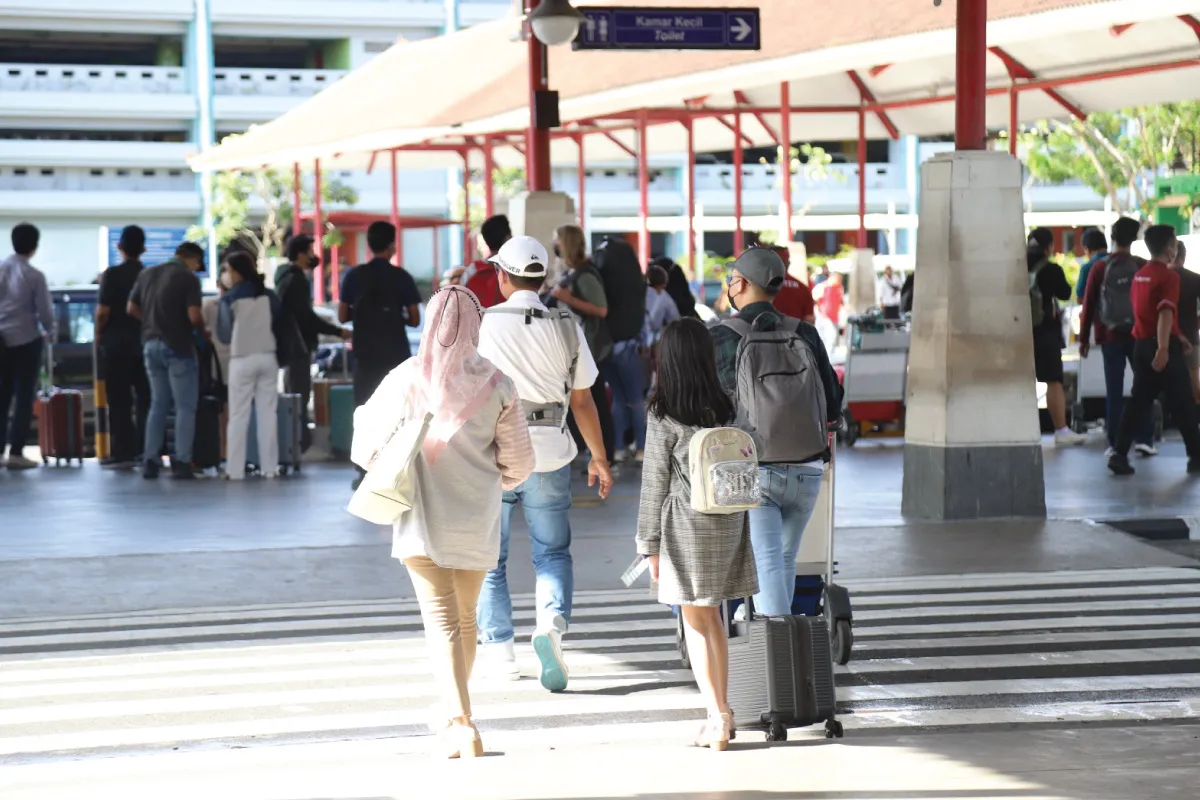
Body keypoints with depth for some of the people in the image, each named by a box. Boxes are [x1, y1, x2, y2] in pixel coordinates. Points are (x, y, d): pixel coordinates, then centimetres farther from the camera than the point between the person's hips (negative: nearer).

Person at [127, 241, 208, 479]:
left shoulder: (147, 274, 10)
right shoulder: (188, 278, -10)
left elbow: (131, 308, 11)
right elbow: (194, 316, -19)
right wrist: (203, 332, 0)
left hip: (151, 343, 6)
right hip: (177, 346, -6)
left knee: (158, 405, 15)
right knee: (185, 406, 1)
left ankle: (150, 460, 11)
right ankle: (181, 462, -4)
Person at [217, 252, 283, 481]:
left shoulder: (229, 298, -5)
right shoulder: (269, 295, 3)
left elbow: (224, 335, -2)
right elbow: (279, 326, 8)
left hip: (242, 360, -3)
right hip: (268, 357, 3)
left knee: (239, 415, 1)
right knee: (267, 413, 6)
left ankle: (235, 469, -2)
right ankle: (270, 467, 4)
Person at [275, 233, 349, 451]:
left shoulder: (287, 276, 13)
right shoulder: (296, 280, -17)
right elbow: (306, 316, -21)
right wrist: (338, 331, -17)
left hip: (289, 344, 10)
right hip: (298, 344, -10)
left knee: (293, 395, 16)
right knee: (299, 395, -8)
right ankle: (299, 443, -8)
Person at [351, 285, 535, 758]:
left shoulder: (405, 381, -9)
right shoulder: (496, 385, -7)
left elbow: (368, 449, -1)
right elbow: (518, 462, -1)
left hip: (422, 519, -2)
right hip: (477, 523, 2)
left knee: (442, 621, -4)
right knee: (465, 617, 19)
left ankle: (459, 721, -20)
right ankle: (452, 716, 32)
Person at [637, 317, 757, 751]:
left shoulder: (663, 416, -10)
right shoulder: (726, 409, 2)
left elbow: (655, 482, -7)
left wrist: (650, 544, 0)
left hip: (686, 525, -5)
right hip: (728, 520, 5)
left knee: (696, 623, 2)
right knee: (713, 619, 15)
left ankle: (717, 715, -3)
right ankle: (721, 713, 17)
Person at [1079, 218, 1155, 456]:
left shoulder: (1099, 268, -2)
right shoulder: (1142, 267, -3)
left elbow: (1088, 304, 0)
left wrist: (1084, 338, 7)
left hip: (1110, 335, 0)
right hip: (1140, 334, 0)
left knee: (1114, 391, 2)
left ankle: (1115, 444, 0)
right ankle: (1144, 439, 1)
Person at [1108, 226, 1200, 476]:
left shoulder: (1139, 276, 12)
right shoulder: (1169, 277, -14)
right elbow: (1165, 313, -25)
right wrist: (1163, 348, -34)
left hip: (1141, 344, 7)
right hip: (1163, 347, -7)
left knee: (1138, 401, 8)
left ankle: (1120, 454, 0)